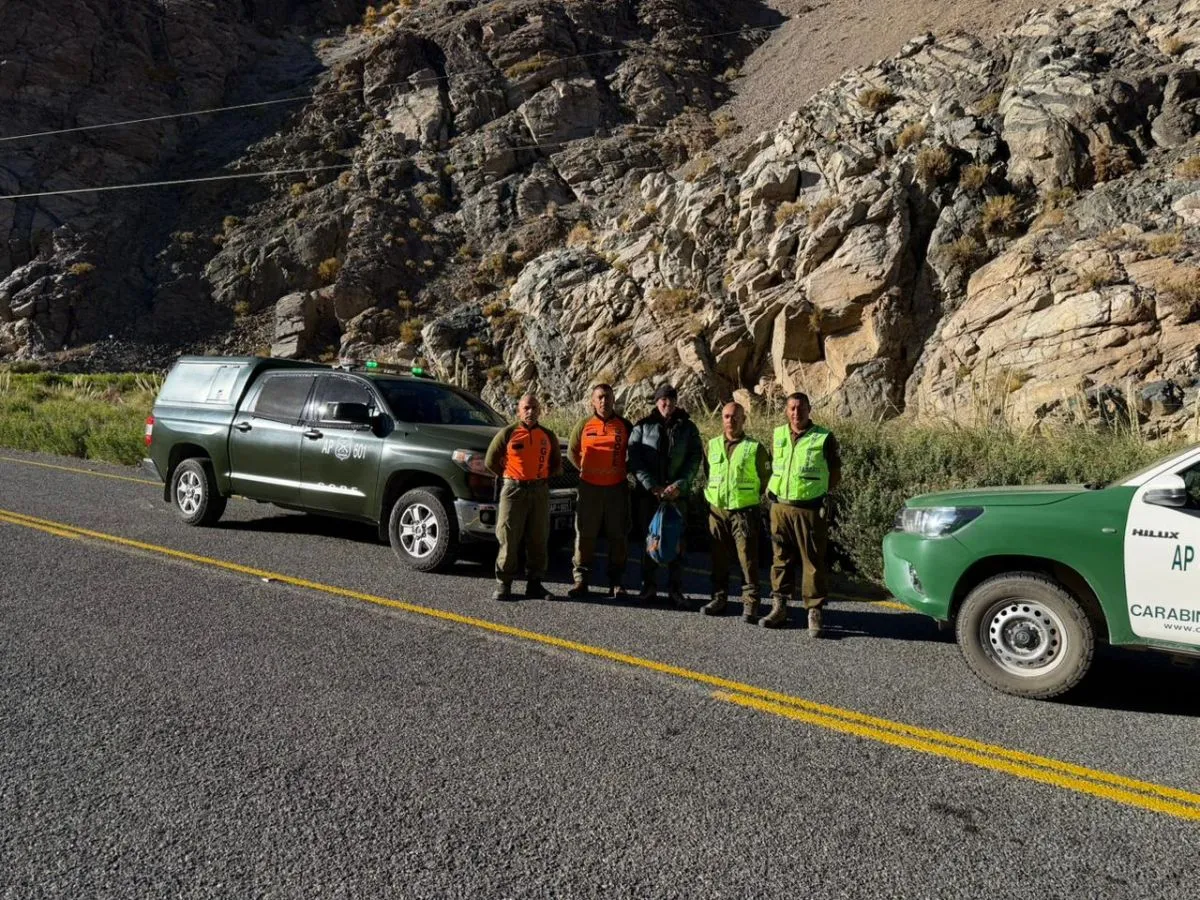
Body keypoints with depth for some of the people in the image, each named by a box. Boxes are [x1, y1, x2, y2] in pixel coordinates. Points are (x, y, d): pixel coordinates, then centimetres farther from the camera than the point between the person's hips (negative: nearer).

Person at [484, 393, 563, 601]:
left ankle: (534, 584, 16)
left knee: (538, 540, 6)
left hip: (540, 492, 3)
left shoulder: (548, 436, 9)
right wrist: (507, 477, 5)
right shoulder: (507, 434, -1)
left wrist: (545, 477, 8)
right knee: (509, 539, -3)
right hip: (513, 490, -3)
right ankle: (503, 585, 5)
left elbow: (557, 463, 20)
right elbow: (490, 461, 5)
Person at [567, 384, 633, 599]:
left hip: (617, 488, 0)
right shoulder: (584, 425, 3)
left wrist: (623, 470, 7)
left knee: (618, 536, 4)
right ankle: (581, 579, 10)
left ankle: (617, 581, 13)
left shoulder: (624, 425, 3)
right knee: (585, 534, 2)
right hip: (589, 487, 0)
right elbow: (572, 451, 16)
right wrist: (584, 469, 10)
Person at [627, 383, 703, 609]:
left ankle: (675, 589, 9)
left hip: (677, 492, 0)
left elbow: (695, 458, 2)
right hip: (648, 492, 0)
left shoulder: (687, 427, 6)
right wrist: (652, 486, -13)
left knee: (676, 541, 1)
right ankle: (648, 585, 15)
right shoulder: (643, 427, 3)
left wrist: (680, 485, -12)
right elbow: (635, 459, -3)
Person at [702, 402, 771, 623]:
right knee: (718, 558, 10)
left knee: (748, 559, -4)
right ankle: (719, 598, 22)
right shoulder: (712, 445, 9)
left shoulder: (755, 447, -2)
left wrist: (751, 497, 2)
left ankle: (750, 604, 3)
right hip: (717, 511, 4)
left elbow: (766, 479, 3)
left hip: (744, 511, -4)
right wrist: (713, 496, 13)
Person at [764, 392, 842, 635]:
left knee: (813, 562, -1)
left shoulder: (823, 438, -3)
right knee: (781, 559, 12)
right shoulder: (777, 435, 10)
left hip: (810, 509, -4)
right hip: (780, 507, 4)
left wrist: (819, 493, -1)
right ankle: (779, 607, 22)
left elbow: (836, 473, 4)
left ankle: (814, 612, 5)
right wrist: (773, 489, 10)